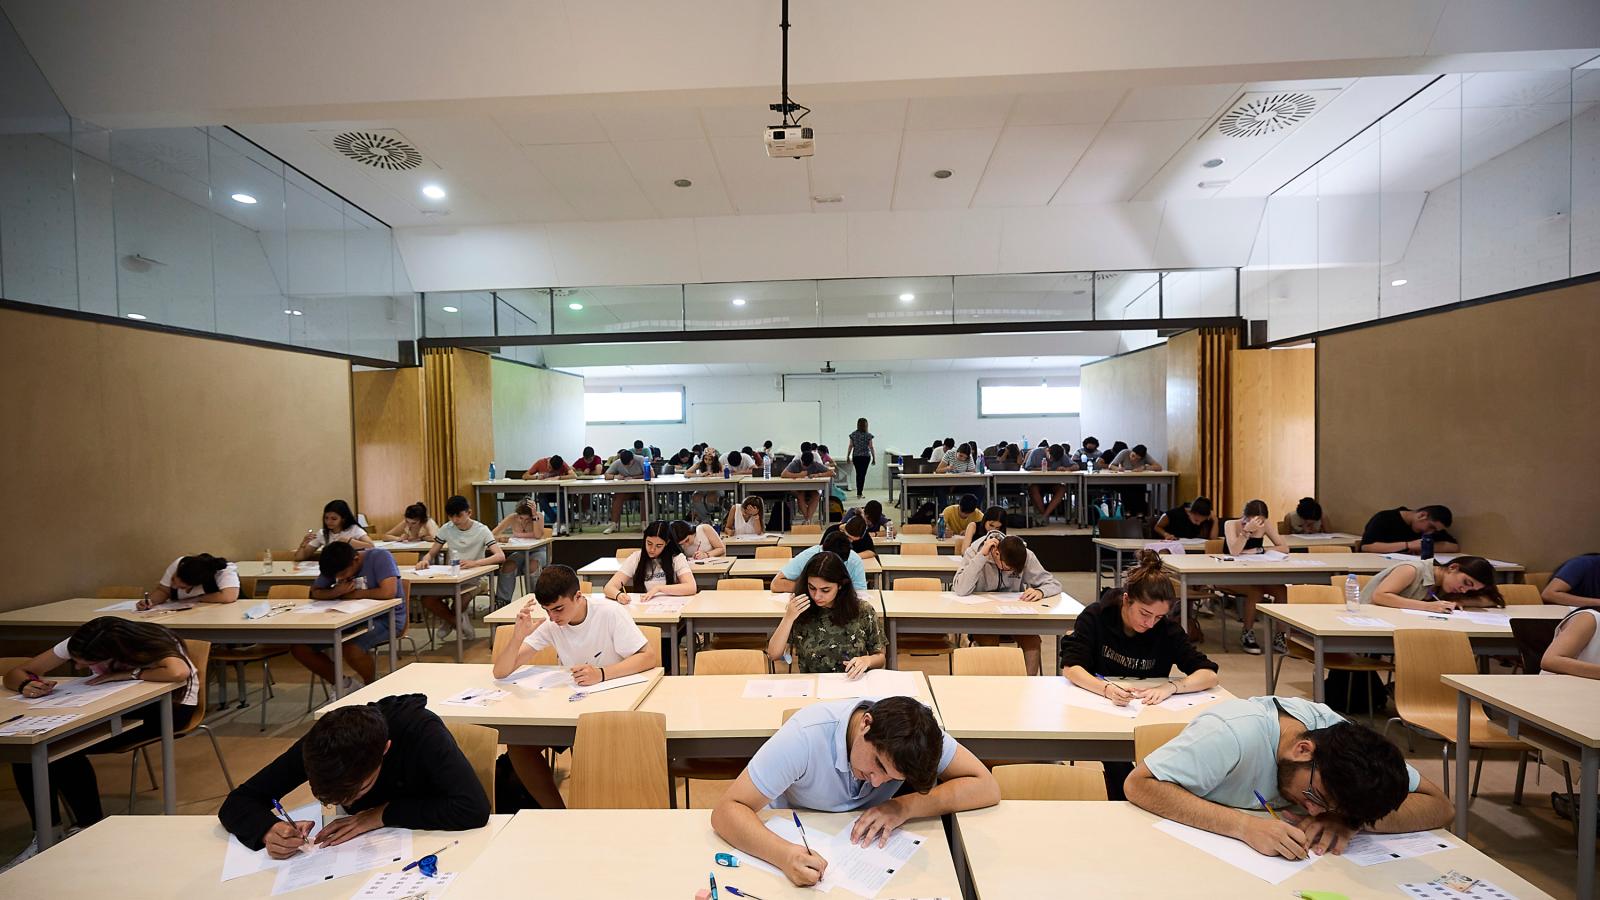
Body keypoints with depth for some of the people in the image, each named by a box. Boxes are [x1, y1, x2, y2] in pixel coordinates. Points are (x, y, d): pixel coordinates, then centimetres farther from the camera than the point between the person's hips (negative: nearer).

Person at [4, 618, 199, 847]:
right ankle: (45, 835, 1)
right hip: (116, 704, 7)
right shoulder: (77, 644, -13)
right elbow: (15, 674, -4)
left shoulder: (147, 645, -28)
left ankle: (91, 828, -1)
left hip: (170, 705, -6)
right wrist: (26, 685, -28)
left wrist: (126, 674, -34)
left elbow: (179, 673, -49)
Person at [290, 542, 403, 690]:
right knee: (299, 648, -3)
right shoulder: (335, 567, 3)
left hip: (385, 618, -7)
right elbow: (315, 592, 5)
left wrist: (355, 593, -13)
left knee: (351, 649, -33)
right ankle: (345, 685, 14)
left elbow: (388, 592, -28)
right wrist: (336, 592, -17)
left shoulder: (380, 557, -17)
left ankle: (372, 687, -2)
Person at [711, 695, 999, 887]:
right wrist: (783, 854, -48)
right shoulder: (805, 736, -33)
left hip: (867, 843, 4)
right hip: (796, 842, -3)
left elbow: (987, 788, -23)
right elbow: (726, 811, -32)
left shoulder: (914, 729, -24)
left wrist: (905, 807, -33)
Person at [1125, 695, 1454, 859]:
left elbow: (1440, 806, -13)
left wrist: (1349, 820, -29)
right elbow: (1138, 784, -33)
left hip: (1265, 858, 6)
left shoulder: (1341, 736, -16)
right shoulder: (1233, 733, -32)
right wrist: (1245, 825, -41)